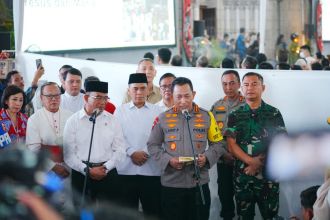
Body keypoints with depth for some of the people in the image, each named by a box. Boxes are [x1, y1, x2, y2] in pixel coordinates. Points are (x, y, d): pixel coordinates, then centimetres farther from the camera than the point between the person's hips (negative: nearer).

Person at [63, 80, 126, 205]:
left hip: (108, 173, 1)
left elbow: (119, 150, 5)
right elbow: (68, 154, -3)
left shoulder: (112, 120, 7)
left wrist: (105, 168, -8)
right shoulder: (73, 121, 2)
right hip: (81, 174, -1)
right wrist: (87, 170, -12)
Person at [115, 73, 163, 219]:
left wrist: (146, 153, -12)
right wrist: (132, 153, -12)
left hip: (151, 170, 0)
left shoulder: (157, 111, 8)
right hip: (126, 169, 0)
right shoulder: (120, 111, 8)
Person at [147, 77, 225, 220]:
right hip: (171, 184, -1)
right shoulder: (163, 118, 2)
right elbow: (153, 145, 5)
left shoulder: (206, 116, 4)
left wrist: (207, 157, -11)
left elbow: (217, 144, 9)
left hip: (199, 183, 1)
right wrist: (168, 160, -12)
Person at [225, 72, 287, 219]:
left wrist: (259, 162, -13)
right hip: (242, 173, 1)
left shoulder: (274, 114, 2)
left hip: (268, 173, -1)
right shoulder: (235, 116, 5)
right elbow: (231, 145, -2)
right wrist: (251, 161, -16)